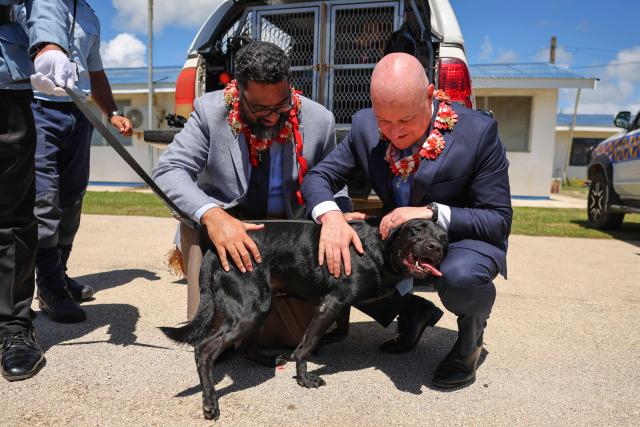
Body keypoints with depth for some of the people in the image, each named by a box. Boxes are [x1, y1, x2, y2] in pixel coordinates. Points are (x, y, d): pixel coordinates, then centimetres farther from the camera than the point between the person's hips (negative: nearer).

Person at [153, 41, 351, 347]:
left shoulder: (318, 120, -8)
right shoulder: (210, 112, -12)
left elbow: (332, 190, 2)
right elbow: (169, 171, -19)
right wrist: (211, 215, -39)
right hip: (222, 225, -1)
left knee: (299, 333, -7)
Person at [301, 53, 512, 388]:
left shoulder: (478, 132, -22)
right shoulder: (365, 126, -11)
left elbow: (499, 220, -17)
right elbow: (318, 176, -6)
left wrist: (433, 212, -35)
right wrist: (330, 216, -29)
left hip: (464, 238, -4)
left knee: (459, 277, -39)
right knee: (325, 256, -16)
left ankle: (471, 330, 2)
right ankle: (410, 311, 9)